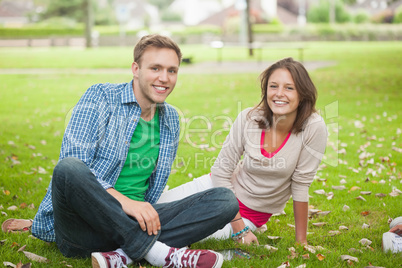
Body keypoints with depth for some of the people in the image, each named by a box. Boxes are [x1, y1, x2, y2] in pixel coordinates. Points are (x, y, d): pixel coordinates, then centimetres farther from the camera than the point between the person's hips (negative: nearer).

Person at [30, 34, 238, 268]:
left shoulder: (171, 119, 14)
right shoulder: (100, 98, -4)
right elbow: (72, 168, -17)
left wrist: (147, 218, 9)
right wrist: (123, 201, -28)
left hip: (131, 224, 5)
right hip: (82, 229, -5)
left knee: (225, 200, -12)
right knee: (68, 168, -37)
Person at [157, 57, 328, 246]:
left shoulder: (313, 128, -23)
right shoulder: (249, 118, -17)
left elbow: (301, 186, -15)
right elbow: (221, 171, -12)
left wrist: (301, 242, -10)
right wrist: (239, 229, -16)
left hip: (251, 214, -2)